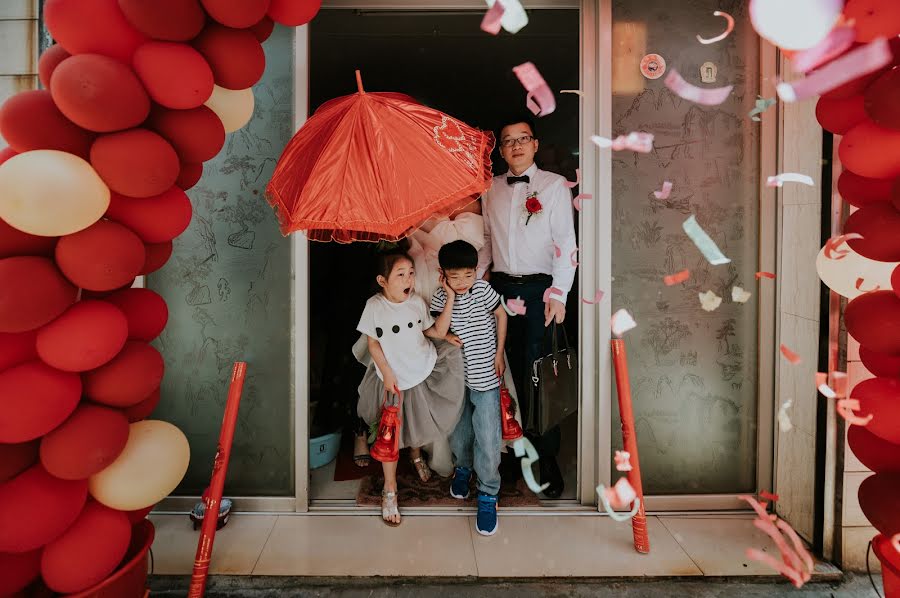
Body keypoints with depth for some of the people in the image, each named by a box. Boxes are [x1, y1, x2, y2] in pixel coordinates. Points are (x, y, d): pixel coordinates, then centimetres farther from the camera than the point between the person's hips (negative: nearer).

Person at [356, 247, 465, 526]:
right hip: (393, 378, -3)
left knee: (417, 424, 21)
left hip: (423, 371, 3)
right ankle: (390, 490, 23)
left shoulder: (417, 301, -11)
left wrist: (445, 336, -14)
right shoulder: (374, 306, -19)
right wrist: (387, 373, -15)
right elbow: (373, 343, -11)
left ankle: (416, 454, 55)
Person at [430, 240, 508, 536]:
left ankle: (488, 494, 13)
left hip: (485, 376, -2)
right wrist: (450, 298, -24)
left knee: (487, 438, -3)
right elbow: (438, 334, -21)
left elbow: (501, 315, 3)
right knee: (458, 430, 19)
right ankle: (463, 467, 47)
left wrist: (499, 353, 0)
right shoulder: (439, 298, -9)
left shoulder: (483, 290, -11)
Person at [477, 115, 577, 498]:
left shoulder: (554, 185, 1)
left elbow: (565, 242, -5)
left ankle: (547, 459, 8)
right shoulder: (491, 190, 14)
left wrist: (558, 294, -15)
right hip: (500, 287, 4)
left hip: (539, 289, -4)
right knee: (508, 369, 7)